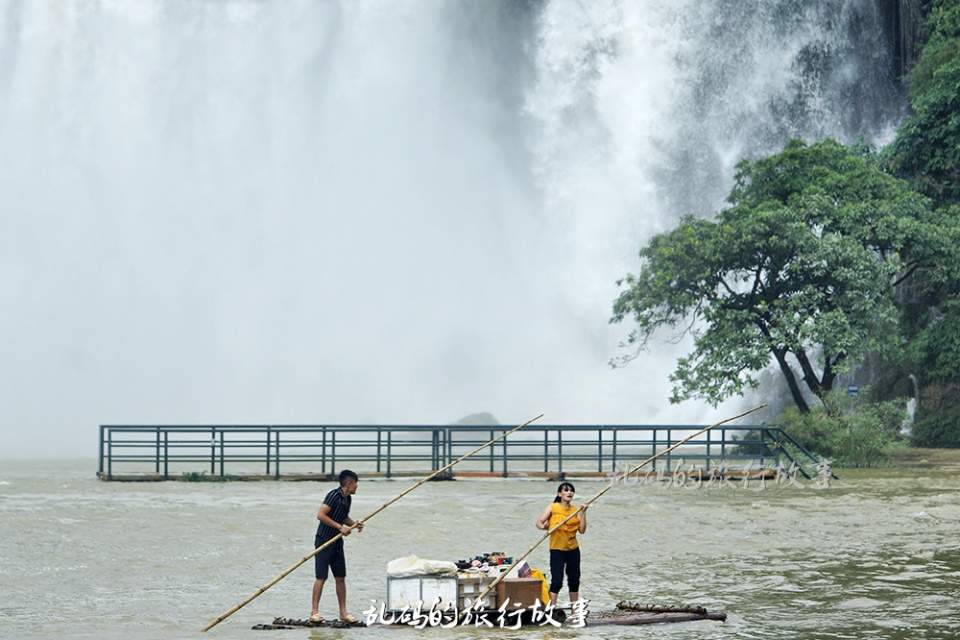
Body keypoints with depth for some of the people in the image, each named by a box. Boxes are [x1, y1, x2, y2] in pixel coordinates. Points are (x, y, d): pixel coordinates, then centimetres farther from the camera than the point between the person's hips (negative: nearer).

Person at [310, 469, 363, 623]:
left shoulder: (348, 498, 10)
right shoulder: (334, 495, -17)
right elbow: (321, 515, -22)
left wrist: (354, 523, 6)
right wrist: (340, 527, -21)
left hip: (337, 541, 8)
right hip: (324, 540, -8)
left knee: (340, 577, 8)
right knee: (321, 577, -7)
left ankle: (343, 612, 13)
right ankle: (314, 612, -4)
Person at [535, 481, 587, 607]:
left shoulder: (575, 510, 4)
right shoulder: (553, 507, -2)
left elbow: (582, 530, -2)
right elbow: (539, 522, -6)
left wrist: (583, 513, -9)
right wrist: (543, 526, -28)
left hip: (573, 549, 4)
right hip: (557, 549, -4)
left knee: (574, 580, 12)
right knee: (557, 581, -11)